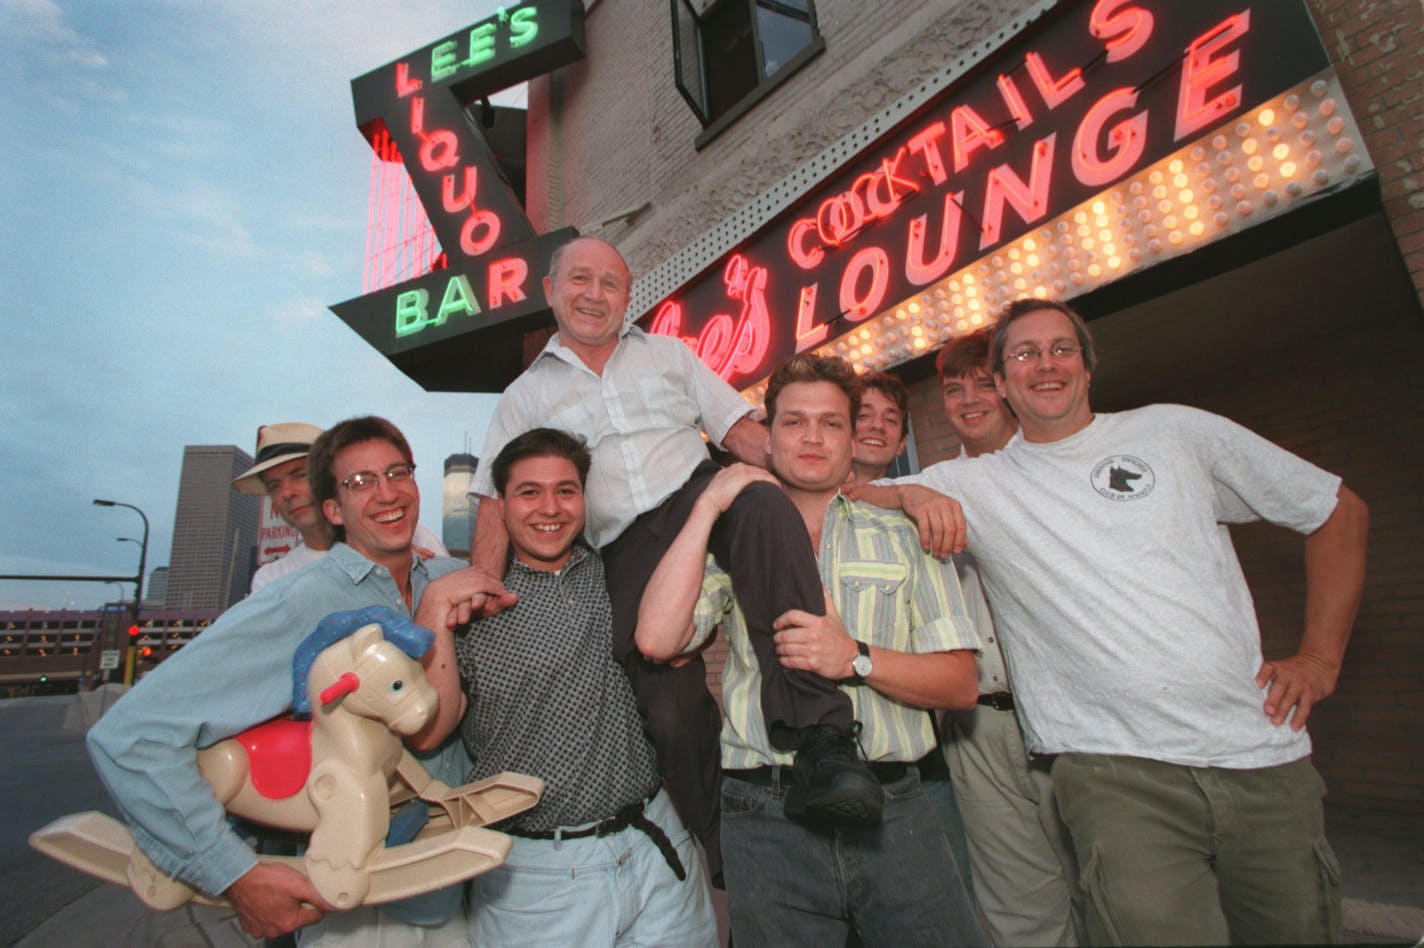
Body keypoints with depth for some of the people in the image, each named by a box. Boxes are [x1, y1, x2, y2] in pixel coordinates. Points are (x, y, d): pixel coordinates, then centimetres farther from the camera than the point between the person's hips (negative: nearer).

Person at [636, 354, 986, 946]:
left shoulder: (902, 535, 7)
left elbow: (960, 683, 1)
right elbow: (657, 639, -12)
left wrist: (855, 659, -17)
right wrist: (709, 504, -9)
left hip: (892, 809, 1)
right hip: (767, 819, -1)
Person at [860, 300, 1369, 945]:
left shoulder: (1175, 431, 8)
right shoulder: (974, 485, 4)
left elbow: (1340, 512, 15)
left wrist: (1319, 659, 6)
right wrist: (912, 493, -16)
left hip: (1263, 756, 3)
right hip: (1117, 770, -2)